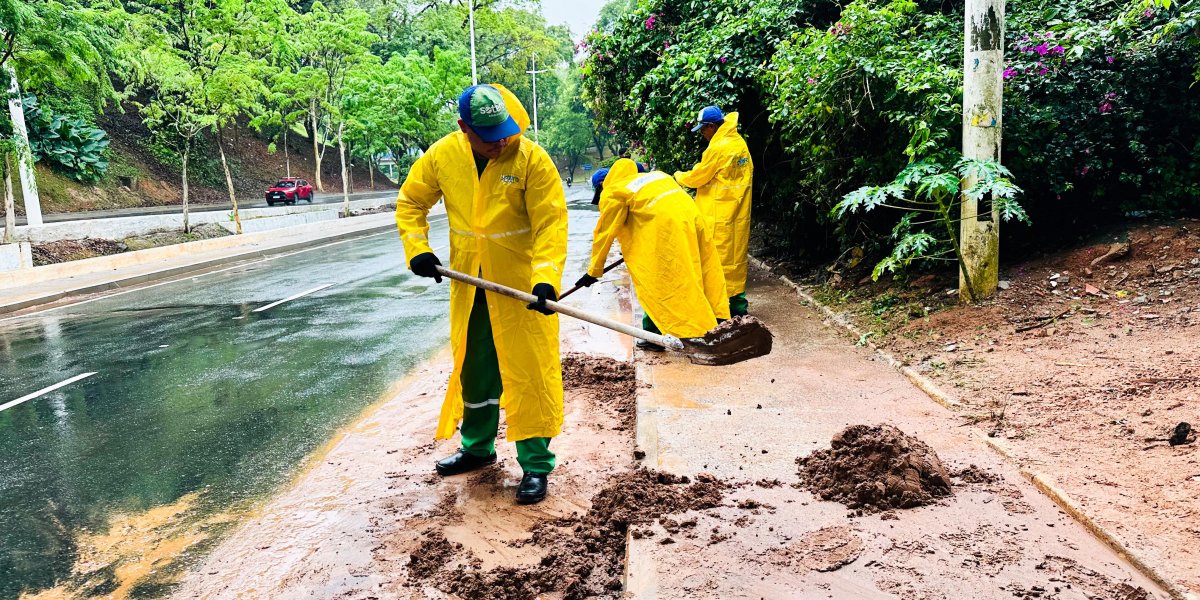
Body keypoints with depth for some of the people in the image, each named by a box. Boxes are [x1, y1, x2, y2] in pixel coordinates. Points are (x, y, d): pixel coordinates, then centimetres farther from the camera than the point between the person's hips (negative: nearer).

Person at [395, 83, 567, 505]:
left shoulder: (531, 158, -17)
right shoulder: (443, 155, -6)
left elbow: (551, 223, -19)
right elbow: (410, 202, 7)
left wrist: (546, 277, -31)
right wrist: (417, 249, -6)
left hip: (521, 283, -4)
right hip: (468, 283, 5)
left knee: (529, 371, -1)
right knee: (473, 366, 18)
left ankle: (536, 464, 13)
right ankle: (478, 448, 37)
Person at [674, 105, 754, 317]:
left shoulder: (718, 148, -18)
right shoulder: (740, 144, 8)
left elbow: (697, 178, -11)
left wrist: (679, 176, 10)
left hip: (719, 216, -8)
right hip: (739, 213, 8)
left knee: (718, 258, -1)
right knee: (737, 256, 13)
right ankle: (738, 303, 19)